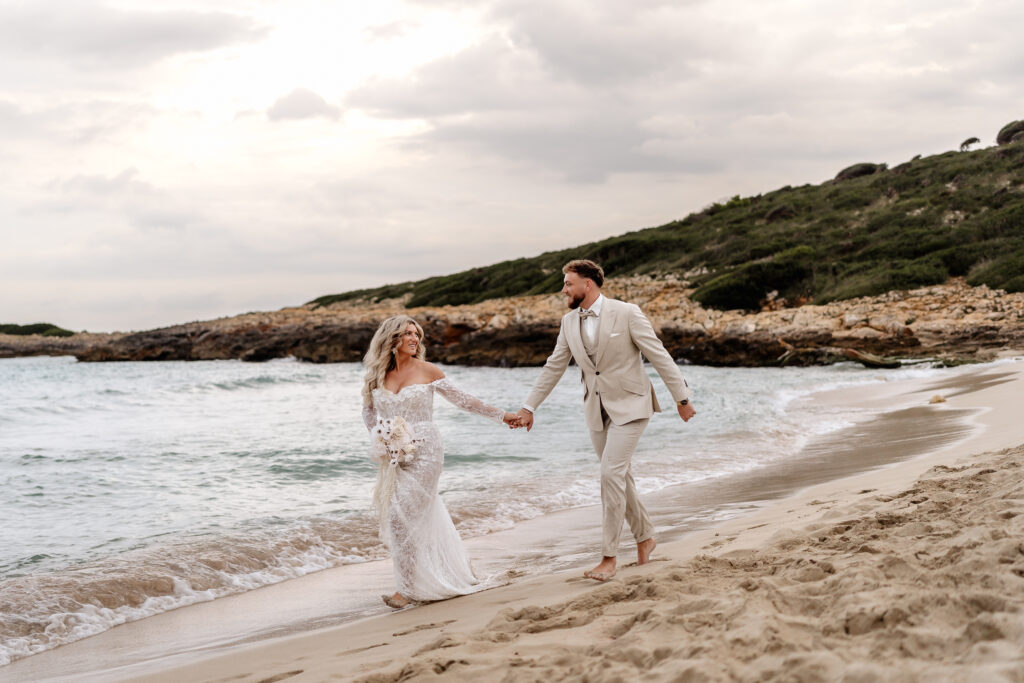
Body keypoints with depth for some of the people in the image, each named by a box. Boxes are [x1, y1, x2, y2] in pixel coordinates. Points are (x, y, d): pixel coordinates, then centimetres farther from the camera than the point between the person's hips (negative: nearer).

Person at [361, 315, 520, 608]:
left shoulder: (426, 371, -3)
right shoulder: (376, 376, 5)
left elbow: (462, 399, 4)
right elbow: (368, 412, 21)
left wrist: (501, 415, 5)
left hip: (423, 454, -4)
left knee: (402, 517, -13)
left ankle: (409, 589, -5)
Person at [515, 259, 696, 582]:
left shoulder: (626, 313, -13)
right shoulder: (569, 321, 4)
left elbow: (659, 356, -10)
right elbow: (553, 367, 11)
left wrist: (681, 397, -9)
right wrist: (530, 406, 9)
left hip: (629, 406, -6)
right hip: (597, 409, 6)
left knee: (612, 474, -15)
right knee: (619, 477, 12)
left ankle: (609, 556, -10)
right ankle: (644, 537, 31)